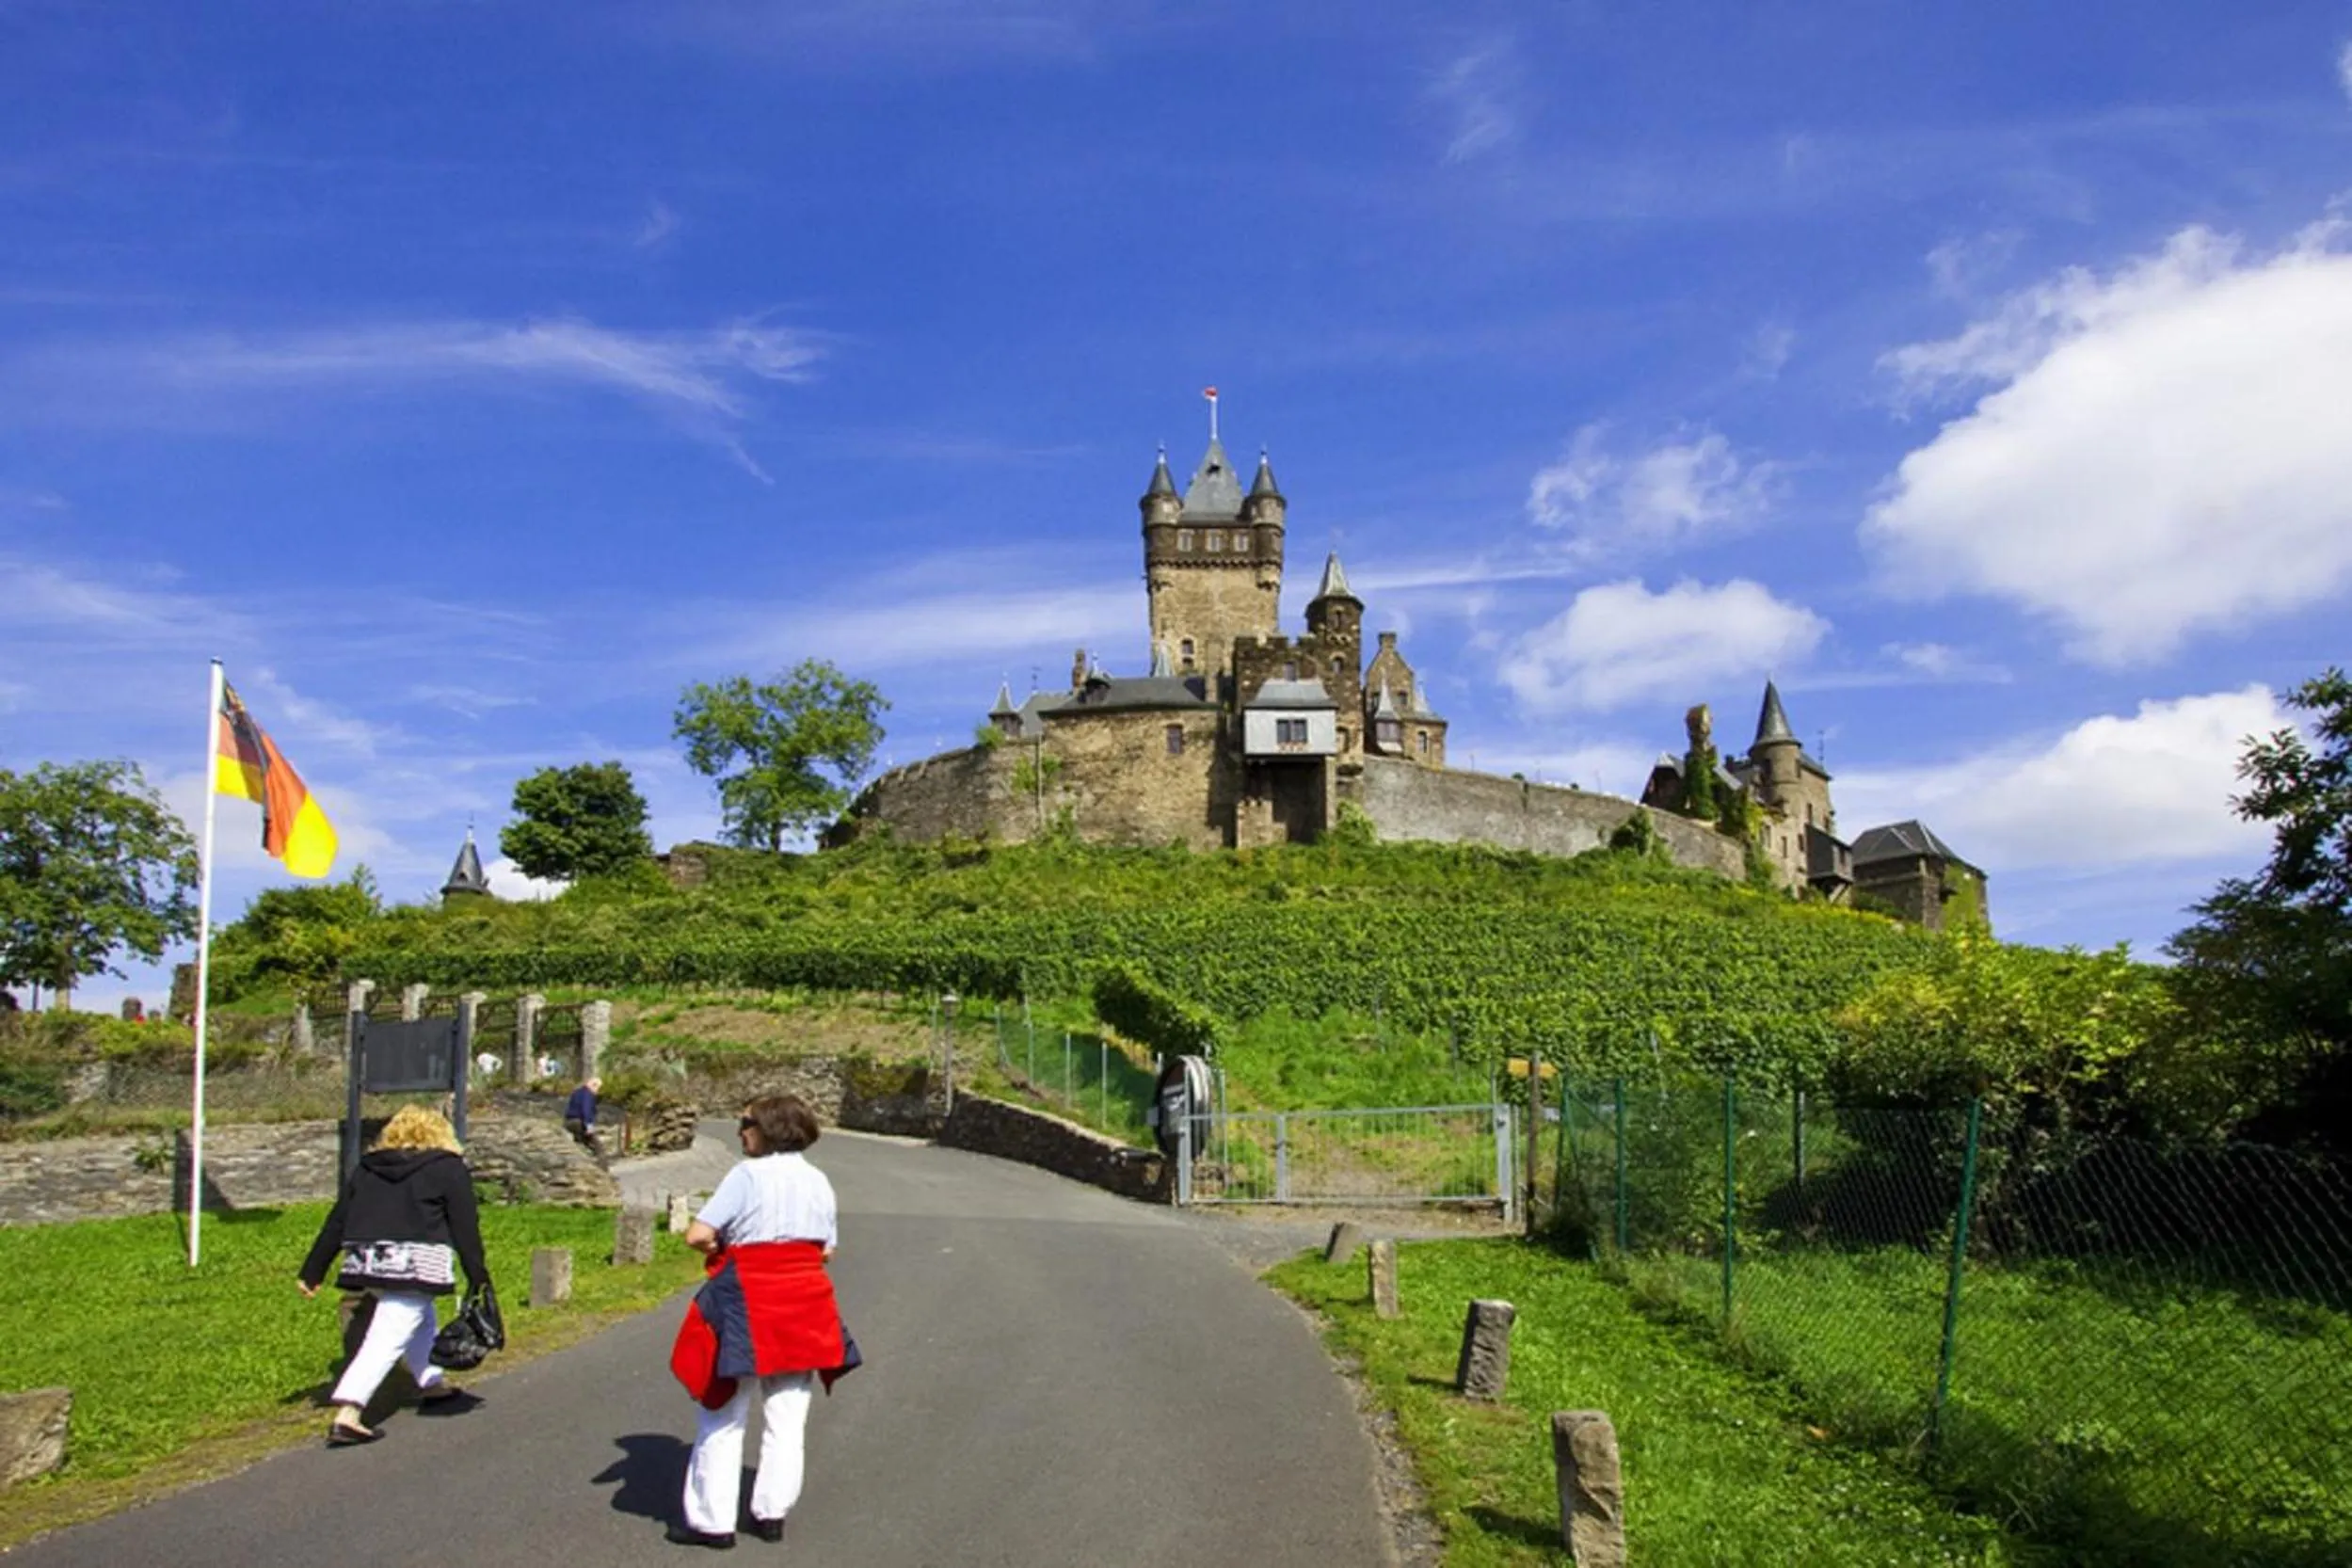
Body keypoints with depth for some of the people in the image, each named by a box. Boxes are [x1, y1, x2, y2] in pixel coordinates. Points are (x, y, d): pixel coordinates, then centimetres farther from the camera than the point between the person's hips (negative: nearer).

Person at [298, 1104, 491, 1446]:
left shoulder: (367, 1167, 17)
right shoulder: (449, 1168, 4)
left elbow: (336, 1223, 16)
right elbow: (466, 1228, 0)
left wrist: (313, 1272, 19)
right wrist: (478, 1278, 1)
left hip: (367, 1262, 6)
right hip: (416, 1264, -6)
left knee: (420, 1317, 25)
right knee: (389, 1338, -8)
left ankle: (432, 1382, 35)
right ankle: (347, 1415, -17)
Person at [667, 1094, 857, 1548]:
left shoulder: (748, 1174, -13)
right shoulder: (819, 1180, 6)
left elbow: (697, 1236, -18)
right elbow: (827, 1250, 11)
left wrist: (726, 1248, 1)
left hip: (748, 1307, -6)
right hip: (804, 1308, 6)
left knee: (724, 1417, 6)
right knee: (788, 1419, 13)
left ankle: (712, 1519, 11)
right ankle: (772, 1513, 18)